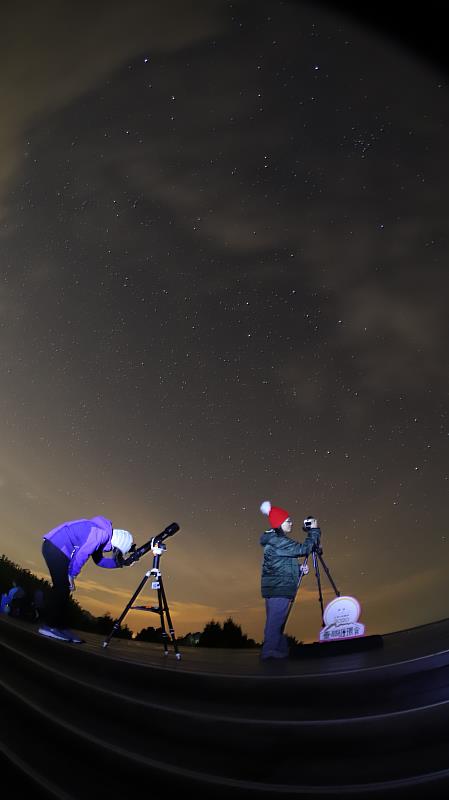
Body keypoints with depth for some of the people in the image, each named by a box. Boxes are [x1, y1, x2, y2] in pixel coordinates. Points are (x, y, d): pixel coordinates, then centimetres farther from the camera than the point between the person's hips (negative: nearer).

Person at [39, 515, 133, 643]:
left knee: (64, 589, 9)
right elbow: (82, 554, -22)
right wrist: (72, 575, -13)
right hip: (55, 546, -10)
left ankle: (60, 627, 11)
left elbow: (99, 560, 23)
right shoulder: (103, 533, -17)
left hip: (56, 548, 10)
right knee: (62, 587, -10)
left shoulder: (102, 535, 14)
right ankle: (48, 626, -7)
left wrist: (118, 563, 17)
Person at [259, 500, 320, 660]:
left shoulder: (274, 541, 15)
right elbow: (303, 549, -17)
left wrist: (299, 569, 10)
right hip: (279, 588, -10)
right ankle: (269, 651, -3)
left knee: (275, 621, 13)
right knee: (275, 620, -6)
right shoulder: (277, 541, -17)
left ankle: (280, 650, 20)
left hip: (274, 588, 10)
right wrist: (314, 531, -8)